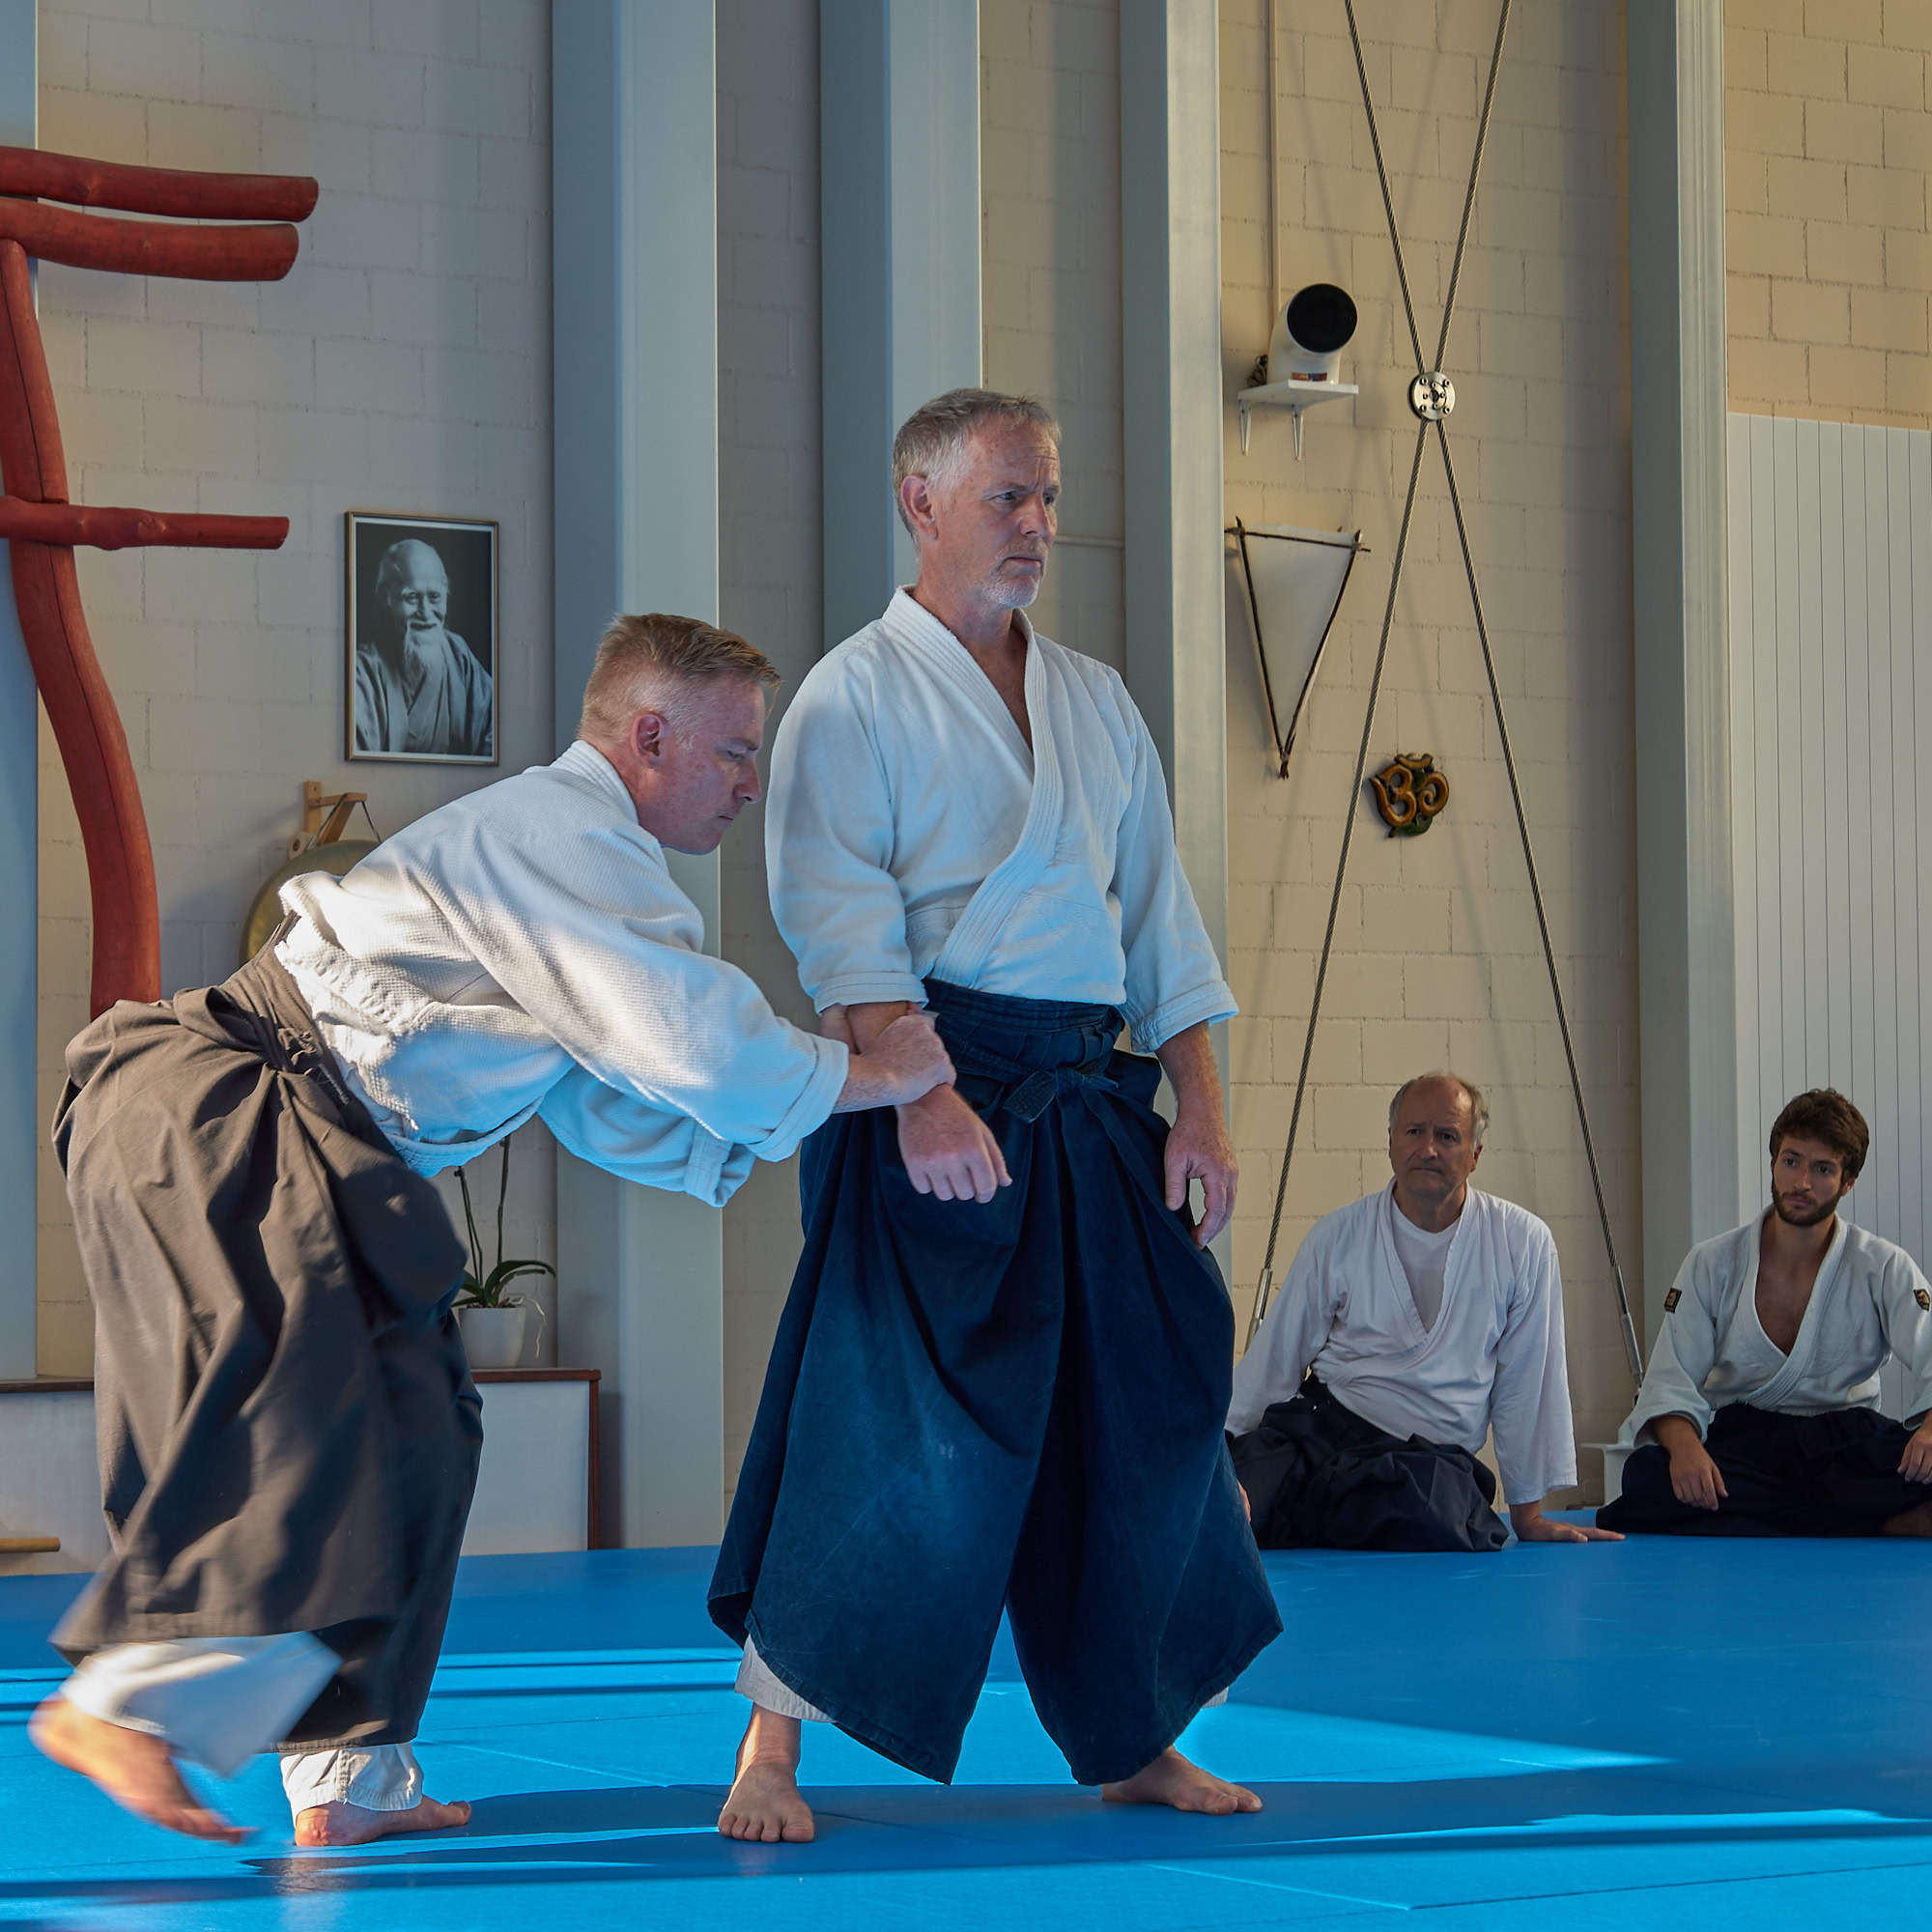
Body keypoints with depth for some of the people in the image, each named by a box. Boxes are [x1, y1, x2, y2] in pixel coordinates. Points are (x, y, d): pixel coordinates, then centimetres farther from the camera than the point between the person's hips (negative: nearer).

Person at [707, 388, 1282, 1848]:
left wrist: (1201, 1114, 9)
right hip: (931, 1084, -6)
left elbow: (1162, 918, 17)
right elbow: (839, 917, -11)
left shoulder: (1096, 703, 18)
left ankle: (1134, 1742, 22)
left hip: (1092, 1098, 6)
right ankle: (774, 1749, -1)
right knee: (889, 1419, -12)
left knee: (1138, 1409, 7)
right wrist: (921, 1096, -23)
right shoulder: (856, 695, -1)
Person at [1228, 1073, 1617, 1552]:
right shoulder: (1337, 1237, 5)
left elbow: (1527, 1383, 6)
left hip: (1430, 1458, 3)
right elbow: (1274, 1359, 11)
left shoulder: (1523, 1243, 1)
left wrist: (1528, 1513, 10)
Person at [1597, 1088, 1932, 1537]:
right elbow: (1670, 1383, 0)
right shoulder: (1712, 1265, 5)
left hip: (1845, 1442, -1)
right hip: (1741, 1442, 1)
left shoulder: (1883, 1269, 2)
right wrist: (1684, 1445, -25)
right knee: (1649, 1477, -34)